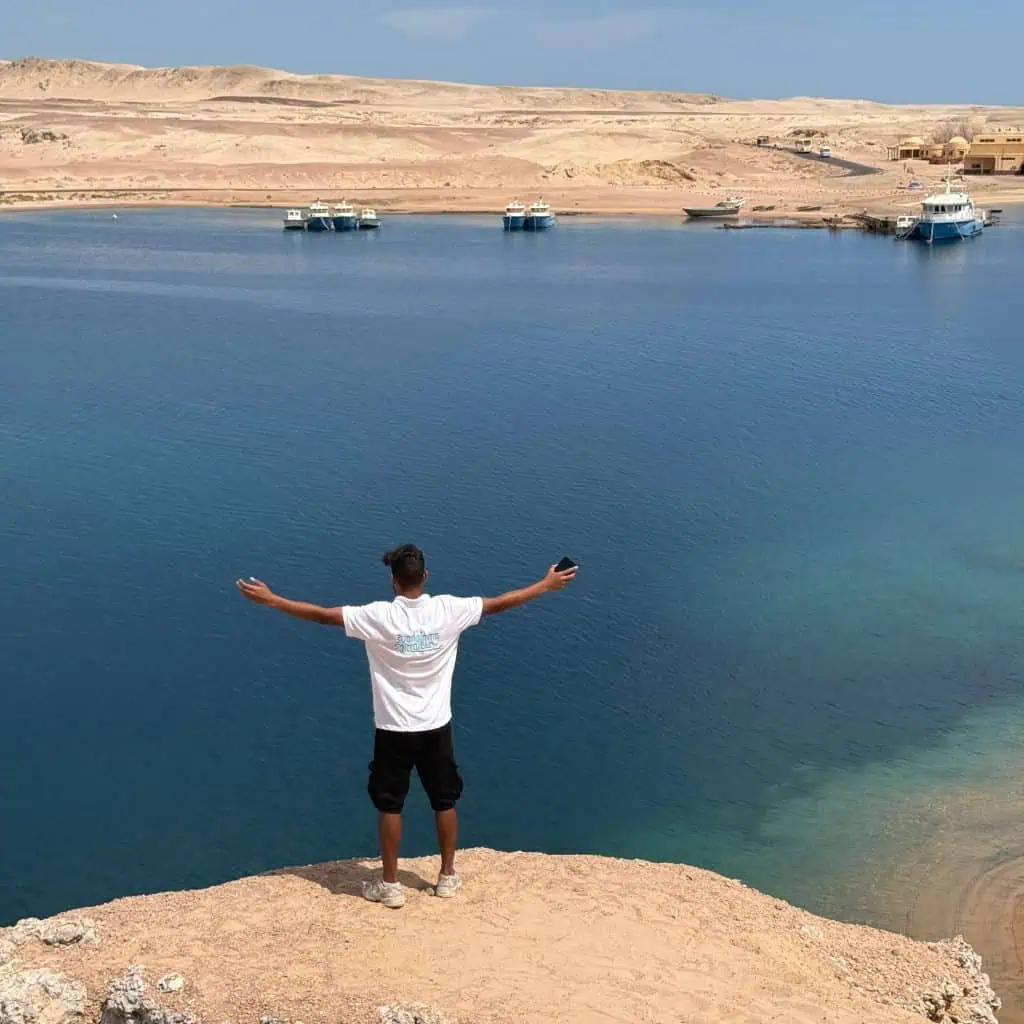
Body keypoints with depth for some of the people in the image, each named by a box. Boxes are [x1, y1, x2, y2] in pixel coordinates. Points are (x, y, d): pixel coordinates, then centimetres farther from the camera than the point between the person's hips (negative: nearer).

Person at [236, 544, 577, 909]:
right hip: (436, 726, 2)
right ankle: (448, 876, 27)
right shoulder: (448, 610, -10)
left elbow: (322, 615, -13)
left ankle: (389, 885, 17)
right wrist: (547, 585, 12)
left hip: (395, 729, -2)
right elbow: (499, 603, 0)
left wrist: (270, 599, -5)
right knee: (445, 801, 17)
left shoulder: (379, 616, -16)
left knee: (389, 806, 11)